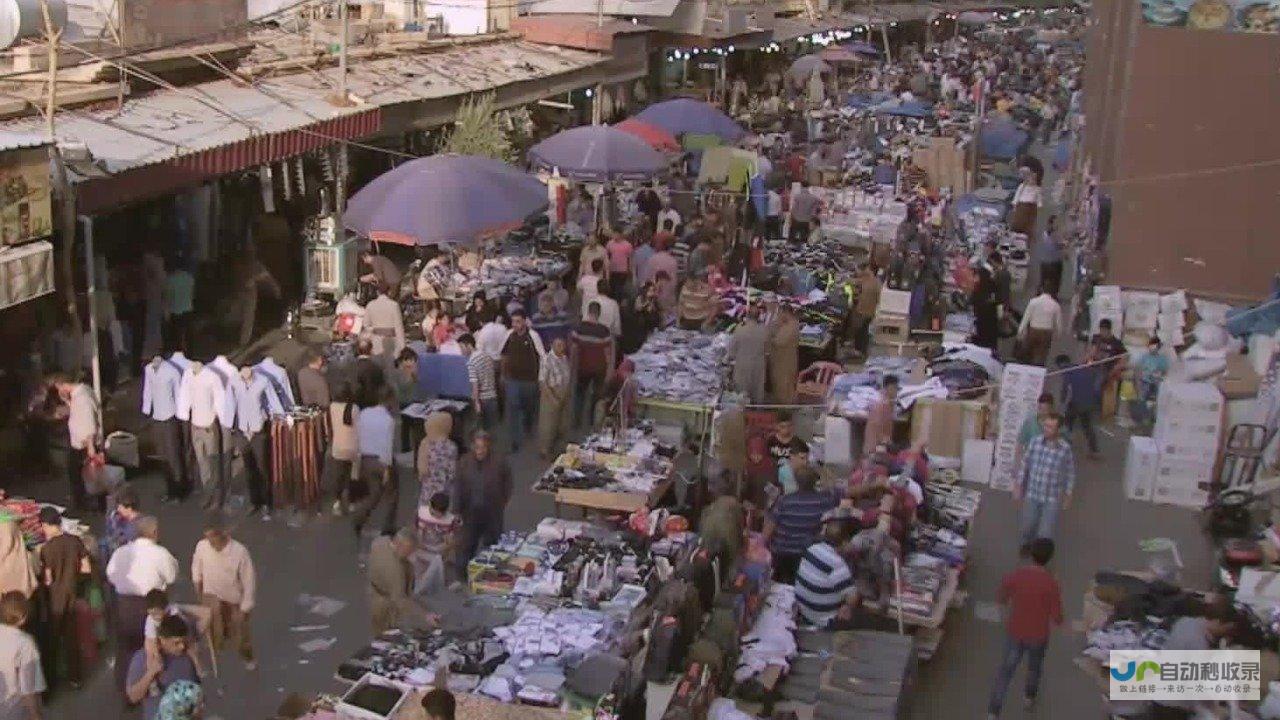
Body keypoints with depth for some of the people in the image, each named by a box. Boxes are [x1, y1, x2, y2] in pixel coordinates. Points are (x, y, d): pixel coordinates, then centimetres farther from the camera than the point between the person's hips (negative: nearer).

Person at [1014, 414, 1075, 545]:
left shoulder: (1065, 448, -15)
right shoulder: (1034, 442, -9)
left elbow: (1070, 473, -2)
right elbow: (1025, 465, 3)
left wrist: (1068, 495, 3)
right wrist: (1018, 486, 5)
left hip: (1052, 499, -3)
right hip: (1032, 495, 3)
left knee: (1045, 534, -5)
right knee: (1028, 529, 19)